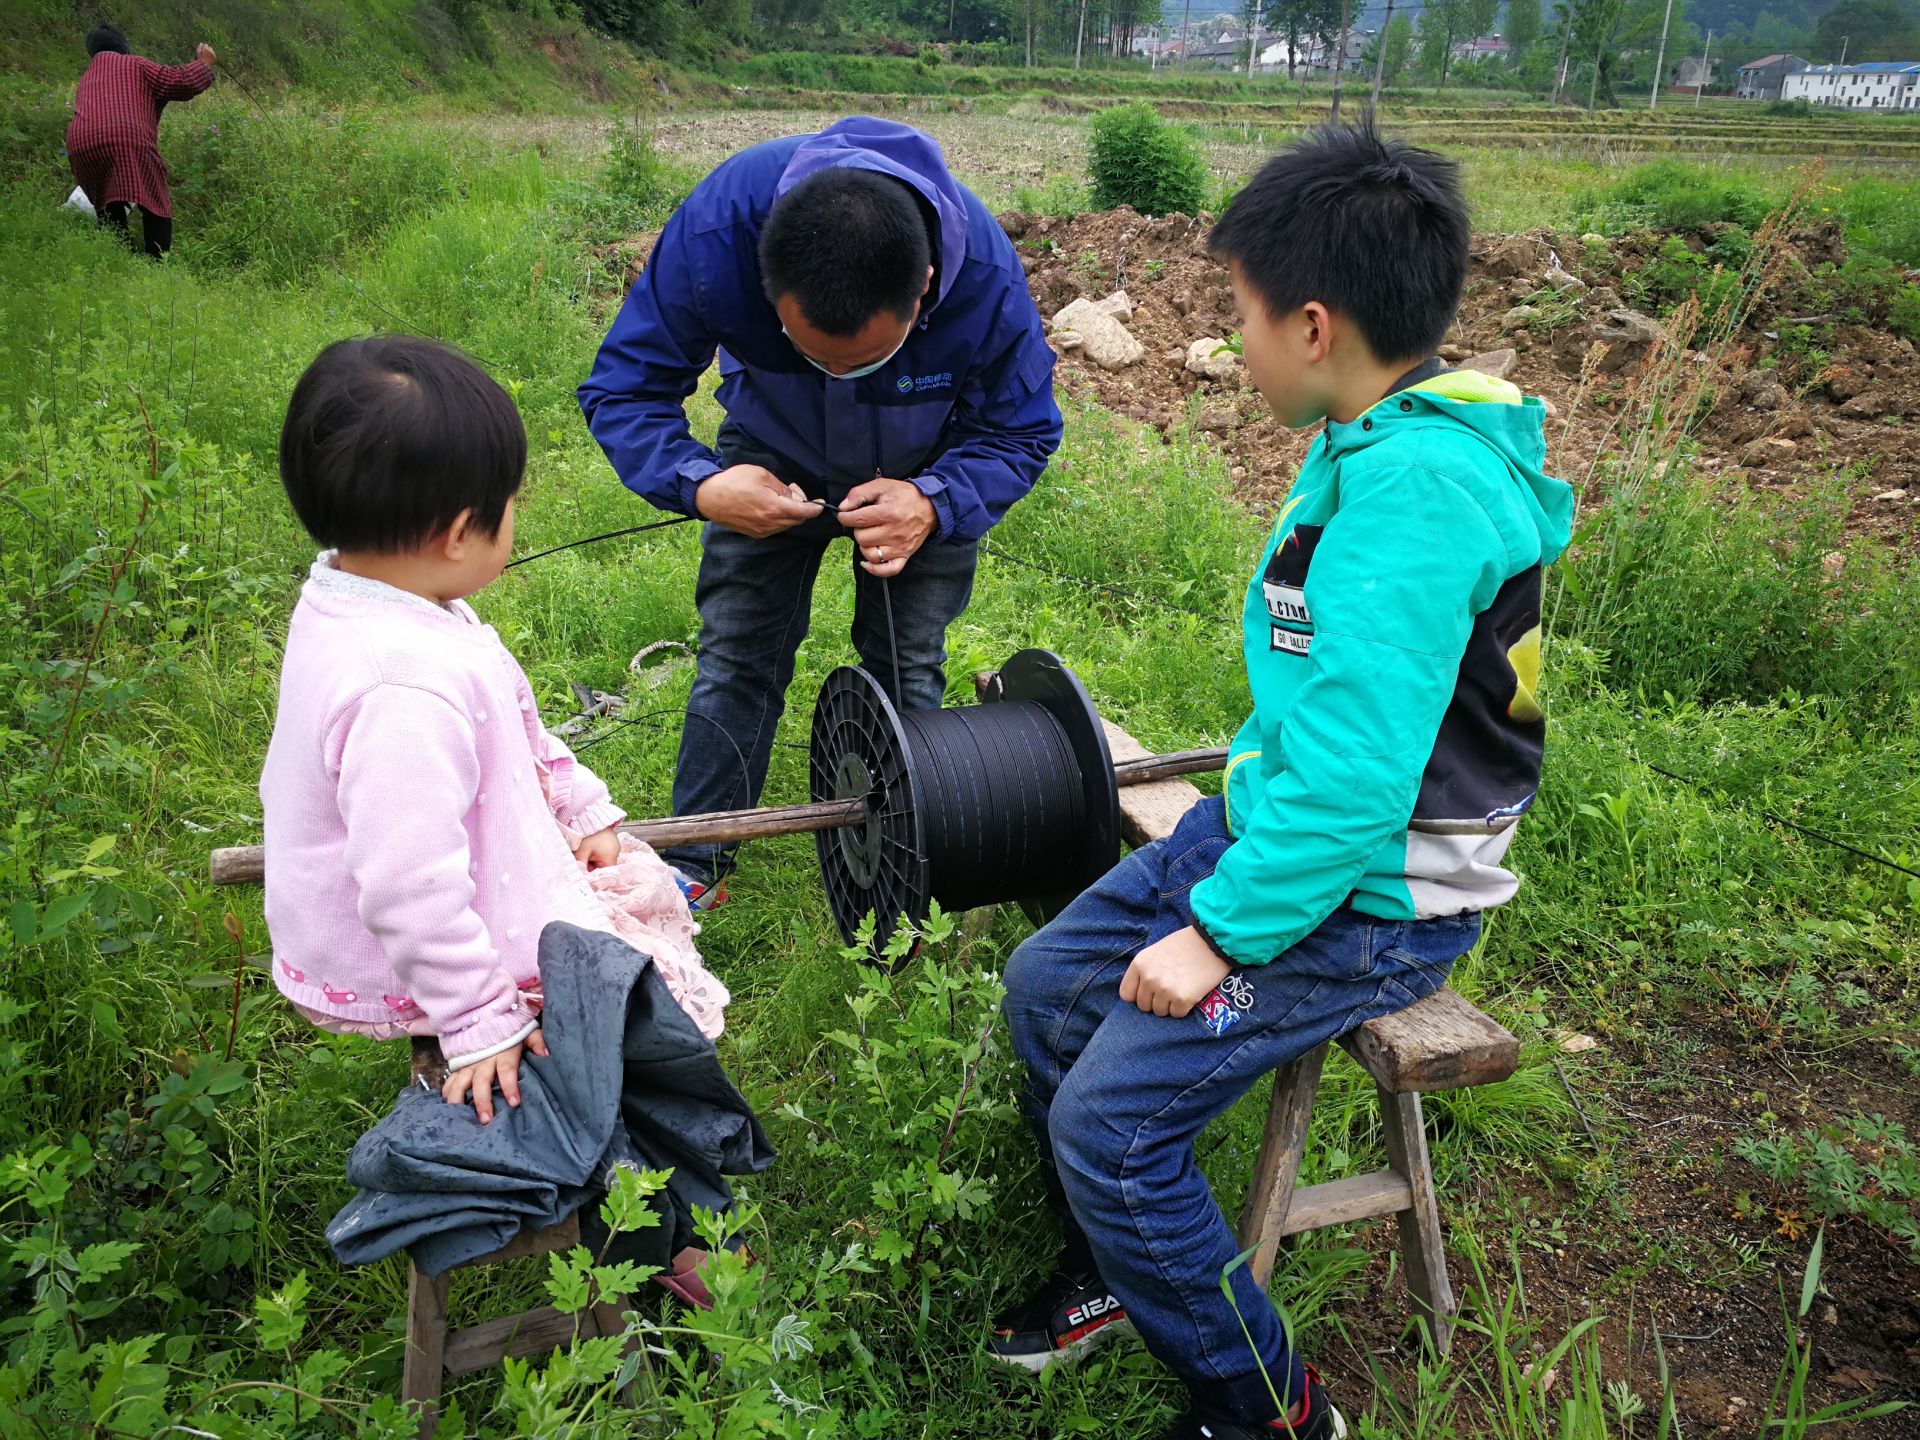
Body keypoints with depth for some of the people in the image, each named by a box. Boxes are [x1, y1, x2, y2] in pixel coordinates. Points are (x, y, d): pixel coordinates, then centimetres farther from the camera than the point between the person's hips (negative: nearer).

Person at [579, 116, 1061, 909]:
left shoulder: (988, 280, -38)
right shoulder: (715, 230, -39)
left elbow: (1022, 434, -22)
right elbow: (623, 387, -26)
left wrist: (934, 504, -42)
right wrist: (698, 484, -46)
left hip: (924, 472, 0)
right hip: (772, 456, 1)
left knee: (907, 666, 0)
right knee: (735, 654, 1)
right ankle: (695, 863, 17)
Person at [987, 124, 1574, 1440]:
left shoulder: (1415, 488, -28)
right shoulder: (1382, 438, 3)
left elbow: (1353, 776, -30)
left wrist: (1221, 934, -21)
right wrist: (1260, 778, 13)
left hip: (1371, 899, -9)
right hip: (1272, 822, 10)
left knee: (1112, 1118, -12)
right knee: (1049, 984, 11)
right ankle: (1116, 1270, 32)